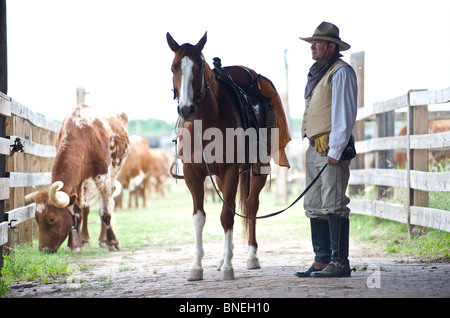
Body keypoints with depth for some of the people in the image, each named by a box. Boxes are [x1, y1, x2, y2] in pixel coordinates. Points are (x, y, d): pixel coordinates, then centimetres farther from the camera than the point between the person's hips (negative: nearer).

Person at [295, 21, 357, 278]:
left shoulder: (341, 72, -8)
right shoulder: (317, 73, 20)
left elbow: (344, 114, -14)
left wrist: (335, 150, -19)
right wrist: (314, 146, 16)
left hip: (332, 148, -10)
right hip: (315, 148, 10)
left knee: (334, 205, -10)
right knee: (314, 206, 10)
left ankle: (340, 263, -8)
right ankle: (322, 261, 15)